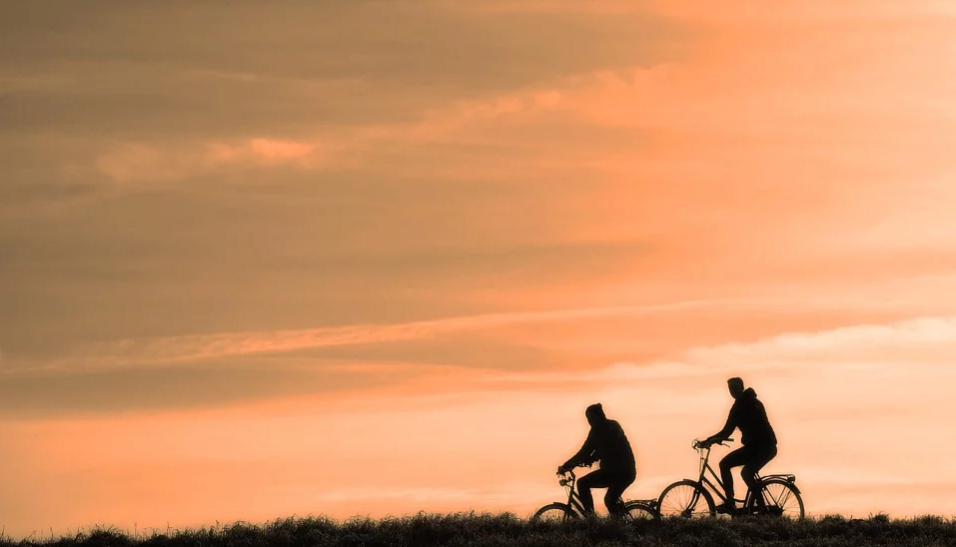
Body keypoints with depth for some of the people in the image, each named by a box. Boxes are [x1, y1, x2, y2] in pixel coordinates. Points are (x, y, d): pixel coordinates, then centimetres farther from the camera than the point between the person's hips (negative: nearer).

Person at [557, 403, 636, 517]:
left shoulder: (598, 429, -10)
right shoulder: (613, 425, 15)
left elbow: (585, 451, -12)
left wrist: (565, 467, -8)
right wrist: (588, 460, 19)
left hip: (614, 471, -8)